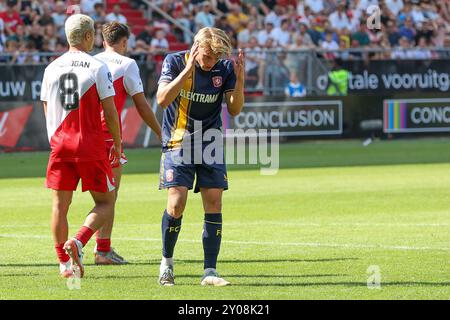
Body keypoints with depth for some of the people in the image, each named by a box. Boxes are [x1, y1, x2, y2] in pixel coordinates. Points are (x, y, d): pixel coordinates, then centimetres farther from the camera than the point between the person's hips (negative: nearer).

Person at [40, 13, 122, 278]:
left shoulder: (52, 69, 7)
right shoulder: (98, 68, -6)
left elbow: (47, 111, 13)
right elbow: (110, 112, -6)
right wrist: (117, 144, 5)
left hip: (60, 144, 4)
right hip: (91, 145, -4)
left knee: (60, 205, 10)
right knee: (105, 203, 5)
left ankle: (65, 264, 9)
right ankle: (78, 241, -17)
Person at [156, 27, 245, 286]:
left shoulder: (225, 69, -3)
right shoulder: (175, 62, -10)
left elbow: (235, 110, -3)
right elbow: (162, 99, -23)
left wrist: (239, 80, -19)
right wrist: (187, 70, -30)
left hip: (210, 144, 3)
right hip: (177, 143, -3)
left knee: (214, 203, -6)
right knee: (176, 204, -12)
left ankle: (210, 271, -1)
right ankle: (167, 261, 12)